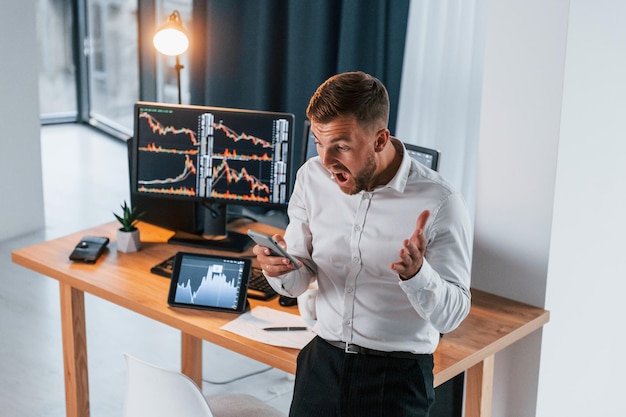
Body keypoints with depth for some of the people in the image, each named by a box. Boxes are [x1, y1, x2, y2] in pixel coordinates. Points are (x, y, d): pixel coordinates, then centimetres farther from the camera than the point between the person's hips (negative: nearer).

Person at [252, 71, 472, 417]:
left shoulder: (439, 203, -17)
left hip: (398, 375, -3)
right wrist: (278, 268, -17)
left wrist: (416, 273, -31)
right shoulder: (312, 177, -3)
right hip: (323, 360, 3)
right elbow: (297, 282, 4)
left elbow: (451, 315, -12)